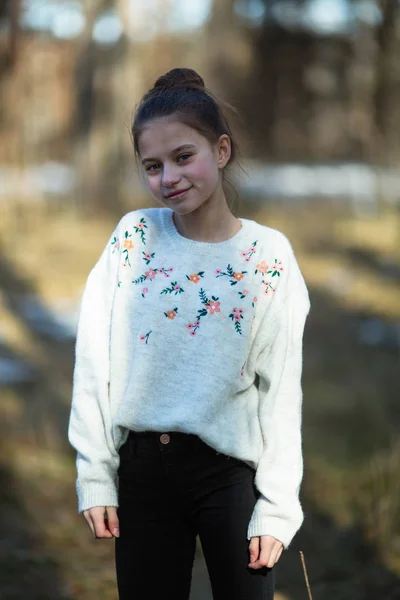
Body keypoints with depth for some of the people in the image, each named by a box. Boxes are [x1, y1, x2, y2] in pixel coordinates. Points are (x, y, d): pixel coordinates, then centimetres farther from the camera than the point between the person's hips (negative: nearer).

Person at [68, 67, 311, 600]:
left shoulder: (268, 255, -5)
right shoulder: (133, 237, -1)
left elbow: (281, 389, -5)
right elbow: (95, 363, 1)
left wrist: (277, 508, -8)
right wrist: (94, 475, -1)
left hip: (230, 472, -2)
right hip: (141, 466, 2)